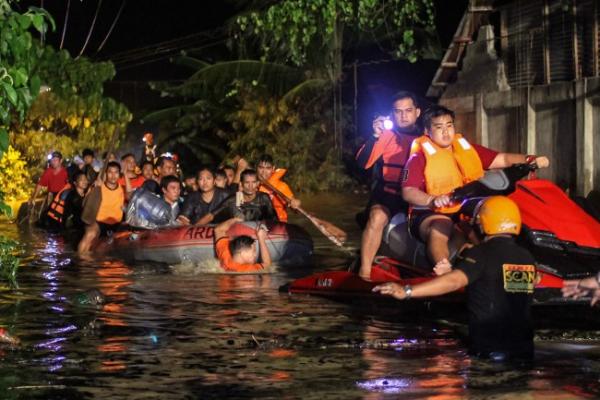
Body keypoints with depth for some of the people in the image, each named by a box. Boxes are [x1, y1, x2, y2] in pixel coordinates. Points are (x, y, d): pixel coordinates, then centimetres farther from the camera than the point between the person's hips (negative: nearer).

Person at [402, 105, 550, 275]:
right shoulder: (420, 157, 0)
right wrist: (432, 200, -31)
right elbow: (408, 192, -11)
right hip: (431, 214, -6)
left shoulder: (468, 149, 17)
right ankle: (445, 274, -51)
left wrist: (529, 159, -6)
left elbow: (501, 159, 11)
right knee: (438, 231, -37)